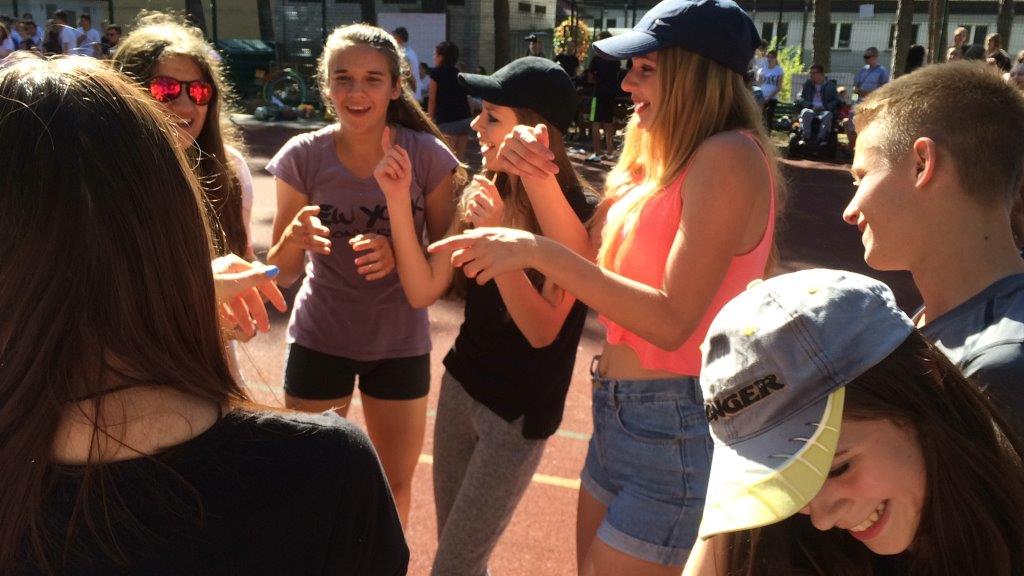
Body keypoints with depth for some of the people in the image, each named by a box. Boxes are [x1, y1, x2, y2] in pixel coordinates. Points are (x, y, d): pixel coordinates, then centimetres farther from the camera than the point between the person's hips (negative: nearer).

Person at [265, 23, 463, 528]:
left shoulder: (428, 156, -12)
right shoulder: (302, 156, -11)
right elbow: (283, 272, -6)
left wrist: (399, 255, -26)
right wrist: (294, 239, -28)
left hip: (400, 343, 1)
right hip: (319, 340, 0)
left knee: (396, 486, 19)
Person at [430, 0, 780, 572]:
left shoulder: (729, 155, -18)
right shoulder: (664, 158, 10)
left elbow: (672, 321, -26)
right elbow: (595, 259, 10)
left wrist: (538, 251, -26)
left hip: (678, 423, -9)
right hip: (620, 410, 9)